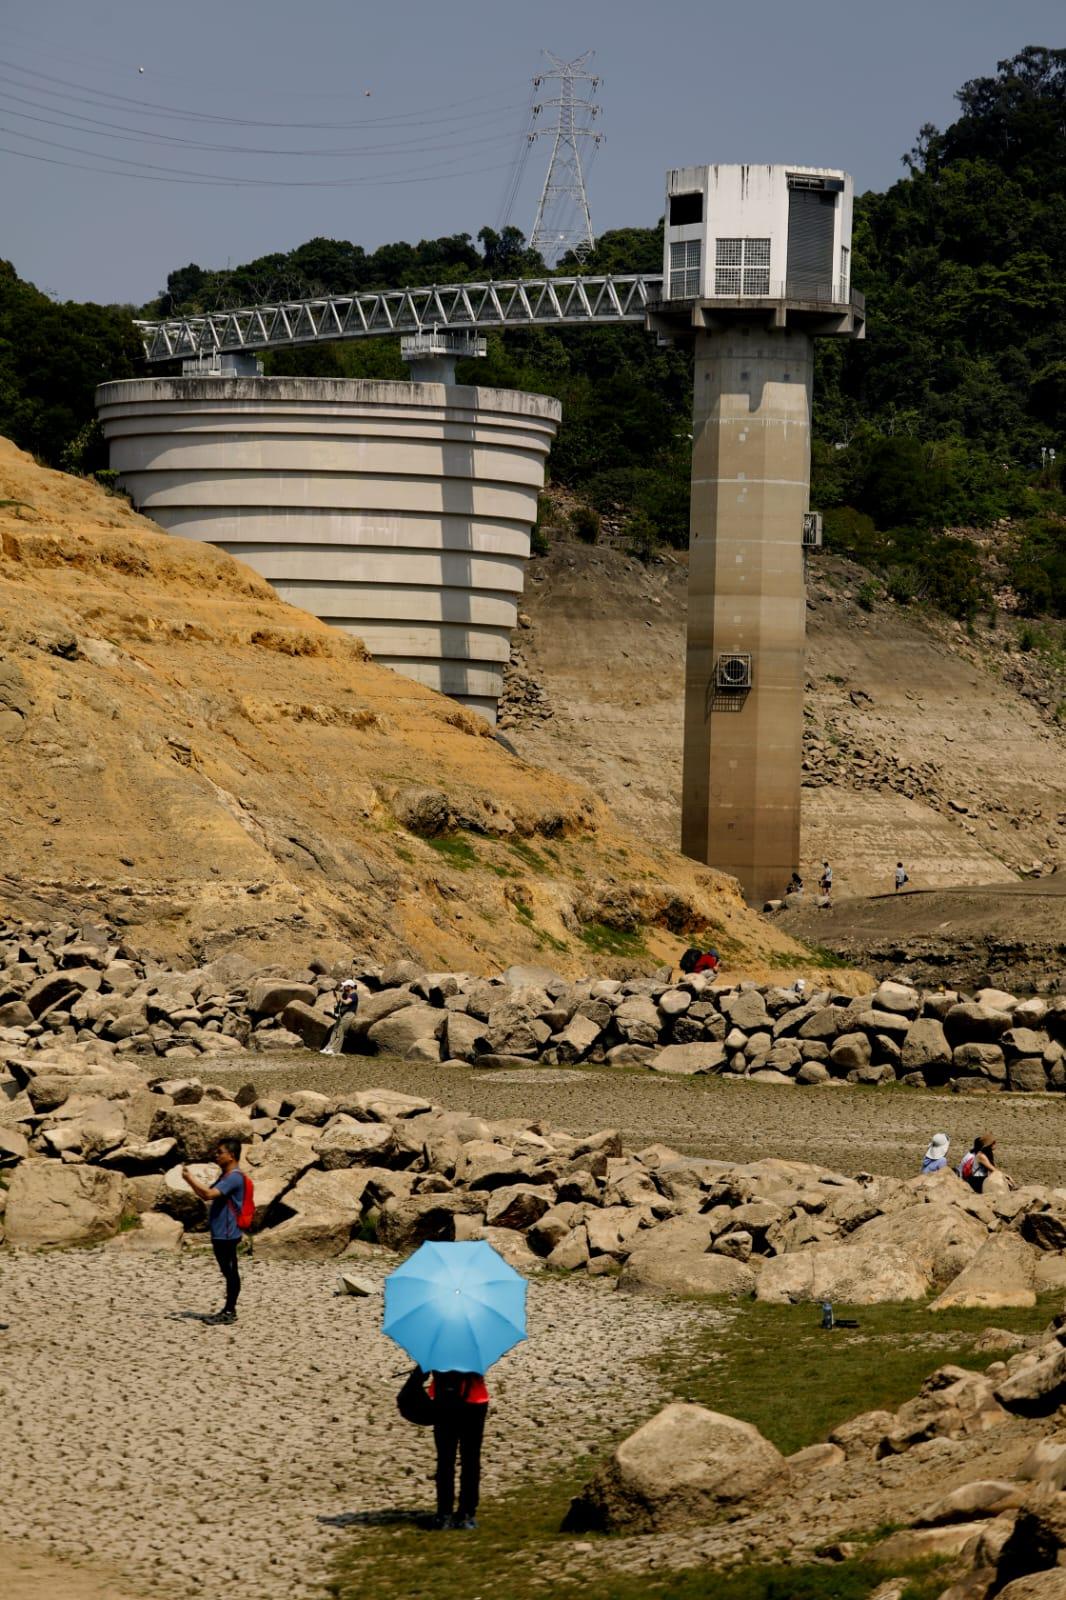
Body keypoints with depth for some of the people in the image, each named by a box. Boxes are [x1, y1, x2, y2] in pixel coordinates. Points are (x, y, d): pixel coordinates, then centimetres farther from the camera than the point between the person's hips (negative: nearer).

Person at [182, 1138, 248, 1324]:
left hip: (227, 1234, -10)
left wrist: (190, 1179, -18)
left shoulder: (234, 1178, -17)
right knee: (228, 1272, 13)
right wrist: (190, 1181, 8)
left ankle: (230, 1311, -1)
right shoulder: (225, 1176, 17)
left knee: (230, 1272, -4)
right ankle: (228, 1310, 18)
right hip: (220, 1233, 10)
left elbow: (210, 1193, -27)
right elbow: (205, 1196, 21)